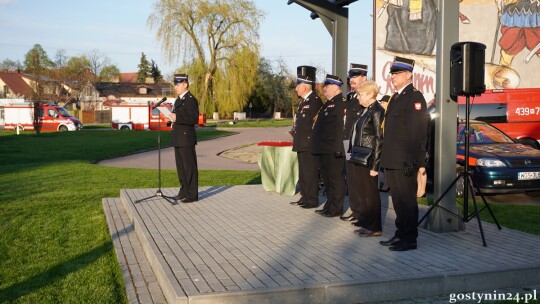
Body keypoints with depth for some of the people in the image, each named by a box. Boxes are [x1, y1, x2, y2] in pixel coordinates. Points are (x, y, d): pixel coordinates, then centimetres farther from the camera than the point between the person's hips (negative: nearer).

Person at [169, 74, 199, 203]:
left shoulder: (191, 100, -11)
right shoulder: (178, 100, 18)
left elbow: (194, 119, -19)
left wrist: (177, 118, -24)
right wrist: (172, 117, 8)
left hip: (186, 139, -9)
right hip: (178, 139, 9)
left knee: (190, 167, -4)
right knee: (181, 167, 13)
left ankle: (192, 194, 1)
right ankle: (184, 191, 22)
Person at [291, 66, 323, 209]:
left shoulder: (315, 101, -13)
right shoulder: (304, 101, 17)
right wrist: (295, 134, 12)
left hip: (309, 145, -10)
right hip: (301, 144, 10)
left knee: (310, 173, -3)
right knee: (302, 174, 15)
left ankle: (313, 201, 4)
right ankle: (304, 197, 25)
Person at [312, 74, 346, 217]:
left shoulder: (341, 103, -11)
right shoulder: (327, 104, 19)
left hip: (333, 150, -10)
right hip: (323, 149, 10)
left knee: (336, 180, 0)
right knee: (327, 179, 16)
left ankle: (336, 209, 7)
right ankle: (329, 206, 26)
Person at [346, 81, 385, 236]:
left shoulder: (376, 111, -14)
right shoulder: (366, 110, 14)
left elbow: (379, 139, -18)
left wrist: (375, 165, -19)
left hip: (368, 161, -9)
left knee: (370, 194, 0)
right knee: (360, 193, 16)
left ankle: (375, 228, 10)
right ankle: (366, 223, 28)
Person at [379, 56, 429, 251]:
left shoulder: (415, 97, -10)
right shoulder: (395, 97, 19)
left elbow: (417, 132, -18)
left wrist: (411, 161, -22)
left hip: (404, 161, -9)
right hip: (391, 160, 9)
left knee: (407, 200, -2)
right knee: (397, 199, 15)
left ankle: (409, 239, 7)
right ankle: (400, 234, 25)